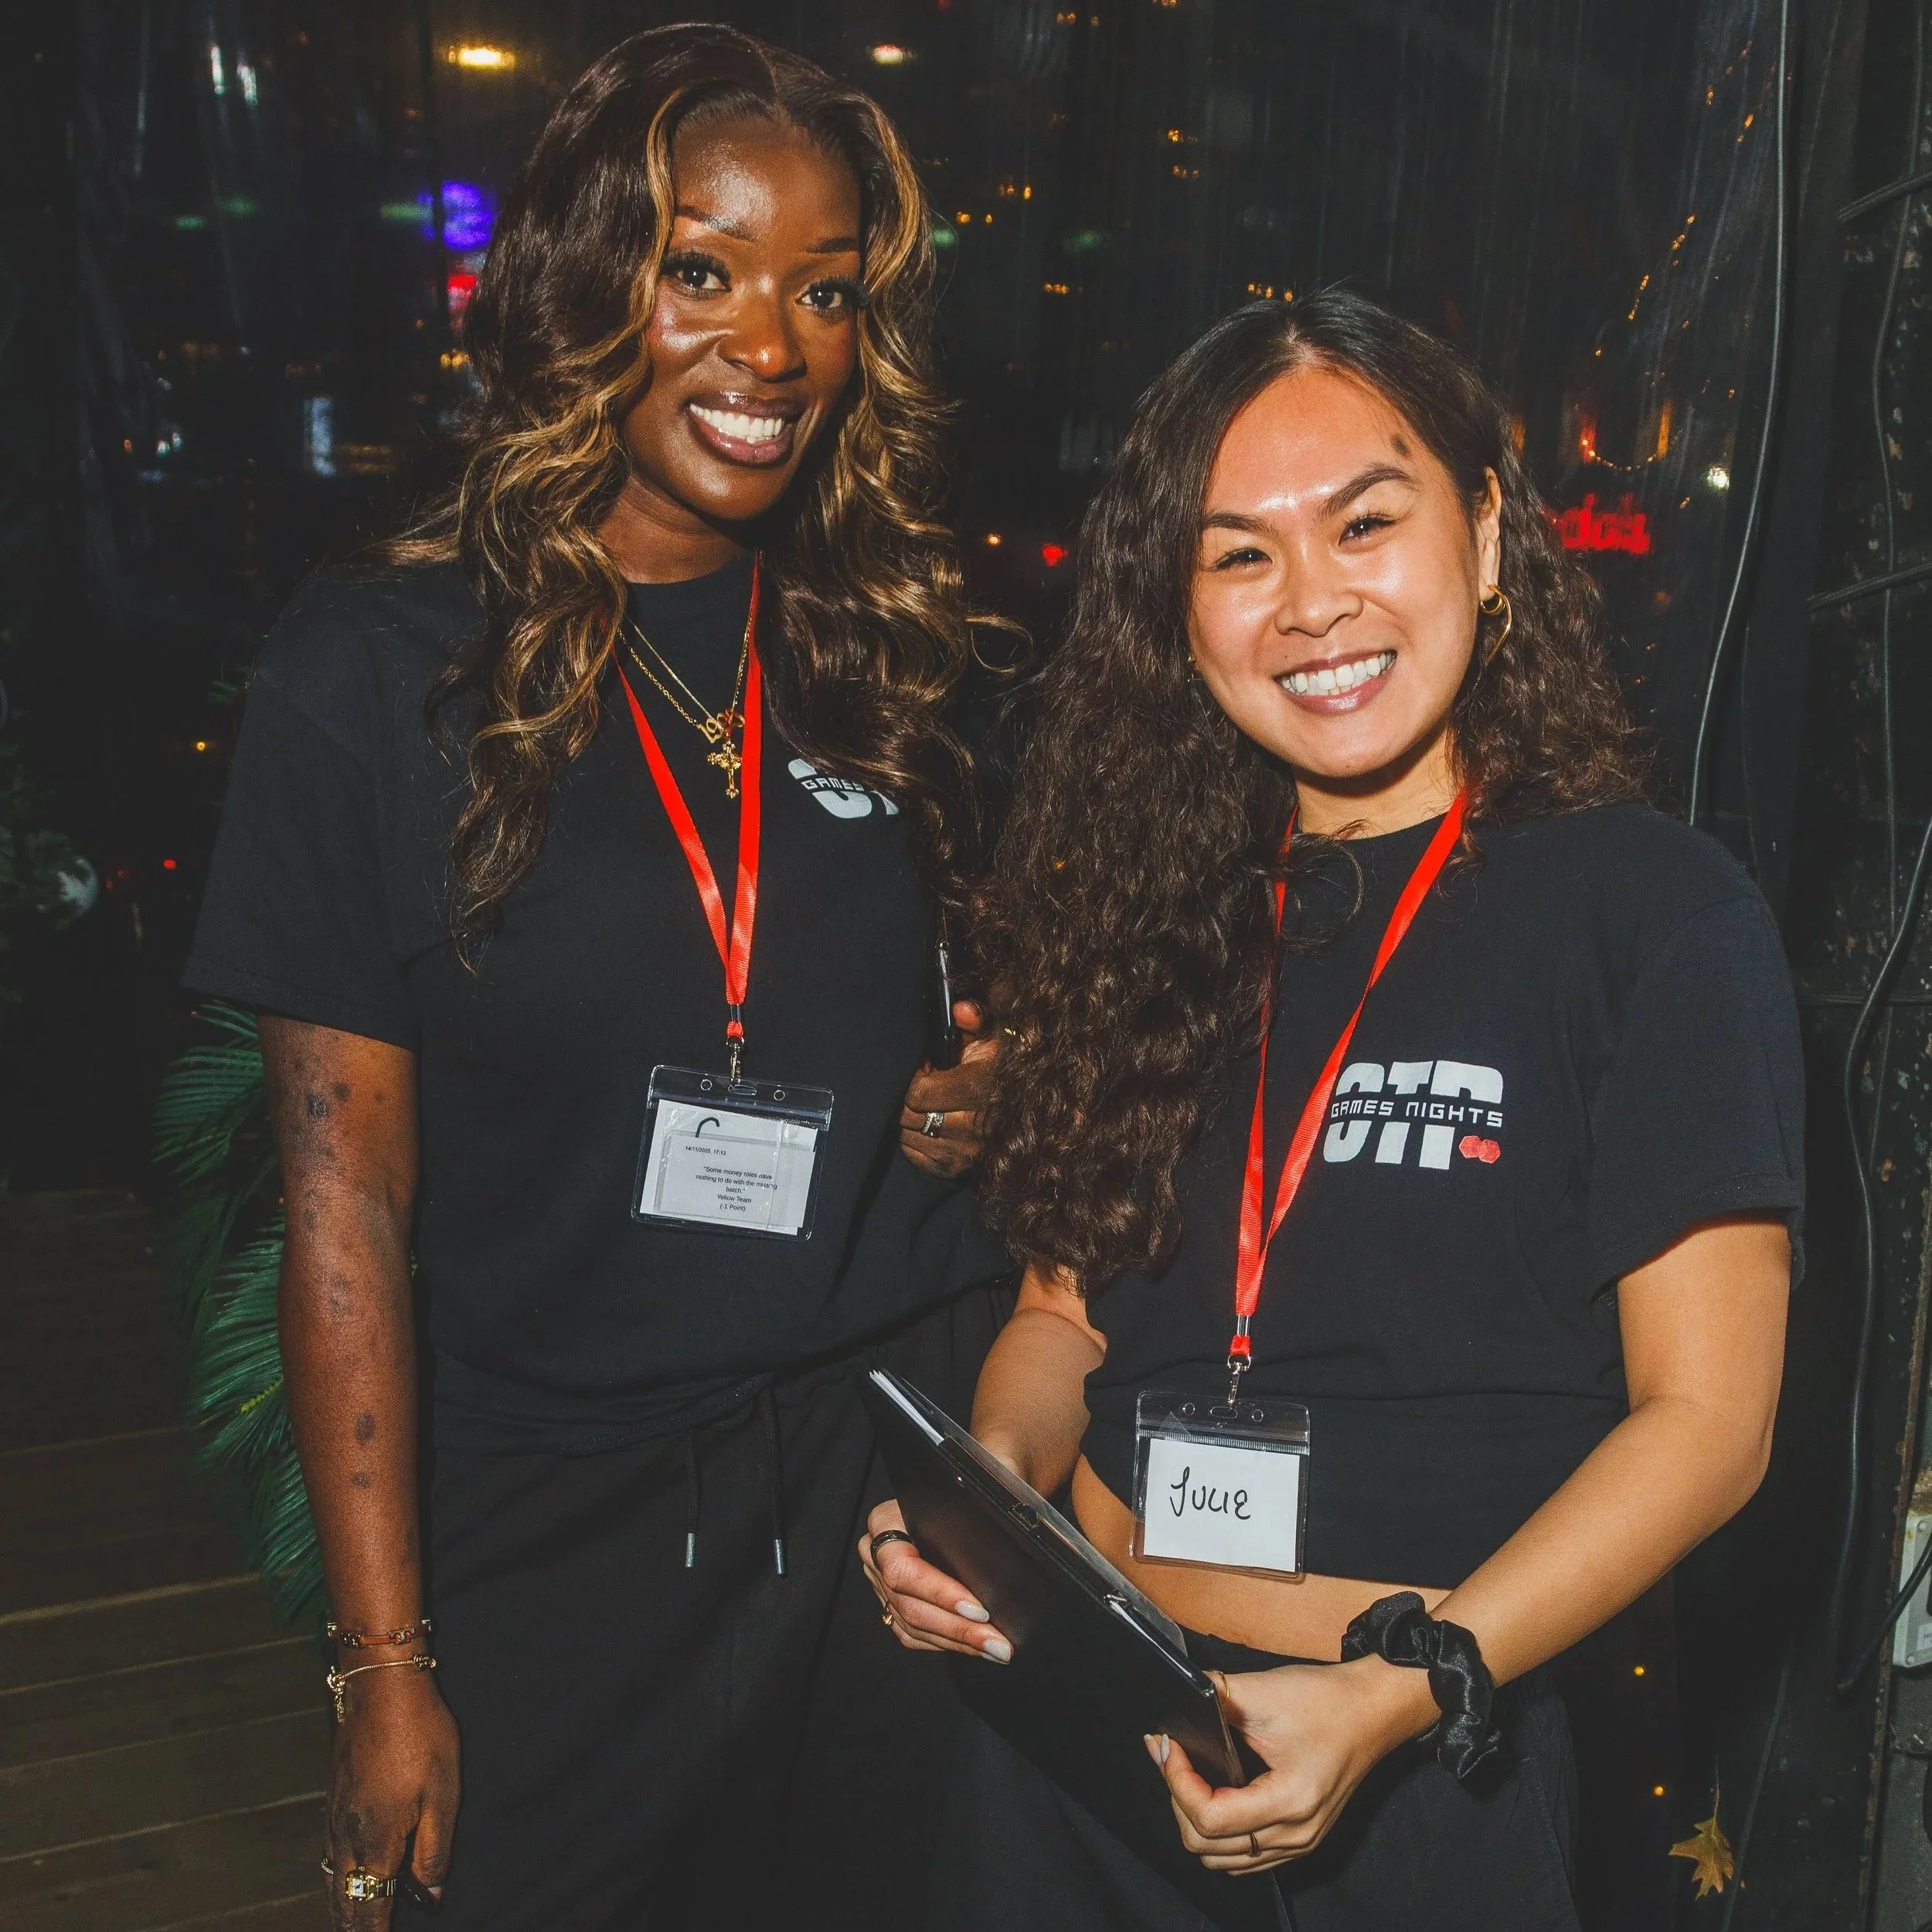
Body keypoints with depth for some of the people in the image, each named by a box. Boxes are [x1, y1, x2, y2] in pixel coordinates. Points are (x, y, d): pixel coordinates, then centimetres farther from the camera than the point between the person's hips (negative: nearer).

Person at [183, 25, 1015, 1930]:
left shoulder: (895, 651, 3)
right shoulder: (380, 667, -8)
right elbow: (346, 1190, -8)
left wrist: (994, 1099, -7)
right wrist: (385, 1661, -8)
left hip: (910, 1489, 3)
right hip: (557, 1533, -2)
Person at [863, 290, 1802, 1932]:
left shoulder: (1655, 913, -9)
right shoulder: (1164, 915, 4)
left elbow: (1707, 1414, -11)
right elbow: (1070, 1307, 9)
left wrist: (1407, 1690, -20)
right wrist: (987, 1488, -9)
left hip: (1424, 1770, -4)